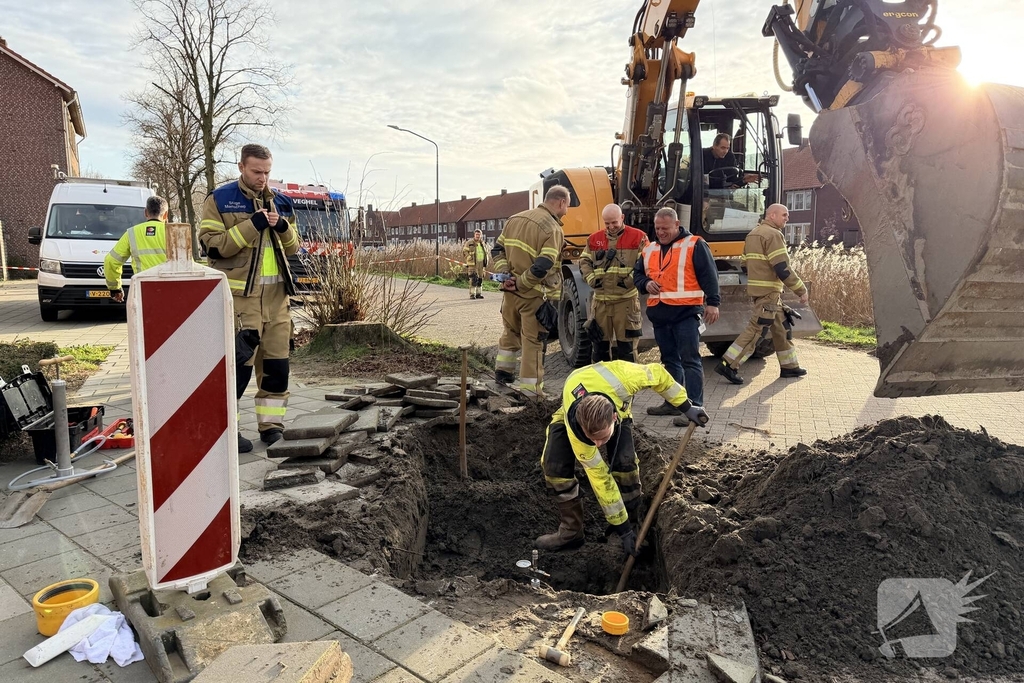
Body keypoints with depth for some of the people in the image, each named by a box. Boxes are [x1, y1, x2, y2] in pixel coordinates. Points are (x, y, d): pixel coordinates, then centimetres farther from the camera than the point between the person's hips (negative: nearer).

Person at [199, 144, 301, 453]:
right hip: (239, 294, -5)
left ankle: (271, 423, 19)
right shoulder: (219, 200, -1)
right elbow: (213, 245, -10)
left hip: (276, 293, 5)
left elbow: (293, 248, 16)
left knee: (277, 362, 8)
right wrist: (251, 225, -17)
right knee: (237, 362, -7)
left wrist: (283, 228, -5)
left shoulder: (281, 203, 14)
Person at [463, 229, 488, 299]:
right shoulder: (469, 243, -2)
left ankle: (479, 293, 17)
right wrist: (470, 258, -13)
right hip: (473, 264, -6)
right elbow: (464, 252, -4)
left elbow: (486, 253, 27)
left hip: (481, 264, 6)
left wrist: (485, 262, 16)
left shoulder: (483, 244, 15)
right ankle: (472, 294, -9)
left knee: (480, 279, 9)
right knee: (473, 279, -12)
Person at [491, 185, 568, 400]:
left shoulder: (516, 218, 9)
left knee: (511, 331, 27)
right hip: (534, 295, -6)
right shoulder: (552, 229, -15)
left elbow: (497, 250, 10)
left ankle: (503, 370, 35)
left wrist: (505, 274, -1)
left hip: (511, 291, 6)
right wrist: (520, 284, -15)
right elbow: (542, 267, -25)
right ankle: (530, 390, 10)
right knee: (533, 341, 3)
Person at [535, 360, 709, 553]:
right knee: (555, 464, -20)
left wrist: (686, 407, -14)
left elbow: (657, 373, -21)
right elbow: (599, 477, -32)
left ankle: (633, 526, -2)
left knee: (624, 461, -22)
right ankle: (571, 532, -3)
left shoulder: (623, 380, -46)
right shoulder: (574, 425, -42)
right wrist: (622, 529, -25)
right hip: (572, 409, -1)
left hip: (619, 405, 1)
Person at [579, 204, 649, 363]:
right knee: (599, 343, 10)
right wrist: (591, 278, -2)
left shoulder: (638, 237, -1)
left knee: (626, 344, 1)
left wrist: (630, 280, -15)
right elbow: (584, 261, 14)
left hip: (626, 299, -4)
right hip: (600, 300, 4)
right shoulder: (594, 239, 11)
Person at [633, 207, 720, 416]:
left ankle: (694, 406, -4)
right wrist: (646, 283, 0)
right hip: (659, 313, 7)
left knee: (690, 360, -7)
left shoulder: (695, 245, -3)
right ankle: (672, 403, 23)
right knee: (669, 360, 14)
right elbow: (637, 274, 22)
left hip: (686, 312, -6)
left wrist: (712, 303, -14)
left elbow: (709, 276, -6)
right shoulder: (649, 250, 15)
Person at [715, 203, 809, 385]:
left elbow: (747, 263, 19)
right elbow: (783, 269, -18)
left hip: (757, 288, 10)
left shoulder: (753, 234, 17)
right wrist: (801, 290, -12)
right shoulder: (773, 235, -13)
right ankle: (728, 365, -10)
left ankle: (789, 366, 25)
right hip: (768, 292, -10)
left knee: (780, 327, 16)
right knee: (756, 329, -9)